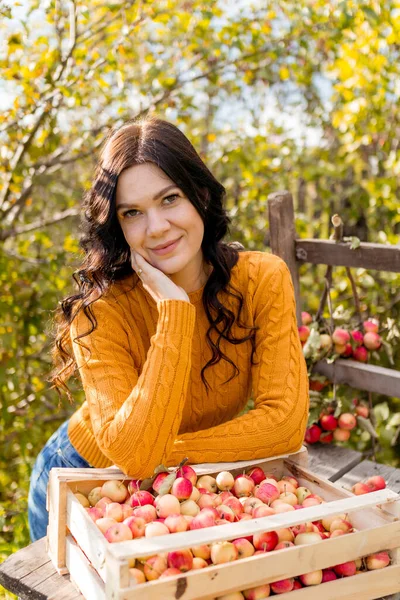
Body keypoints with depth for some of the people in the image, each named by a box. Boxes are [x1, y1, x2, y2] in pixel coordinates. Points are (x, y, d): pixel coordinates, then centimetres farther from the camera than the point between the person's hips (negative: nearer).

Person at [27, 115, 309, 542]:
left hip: (181, 490, 2)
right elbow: (132, 456, -37)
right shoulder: (100, 311, -27)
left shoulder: (262, 280, -21)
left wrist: (164, 453, -25)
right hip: (83, 484, -1)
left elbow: (286, 422, -24)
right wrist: (174, 309, -37)